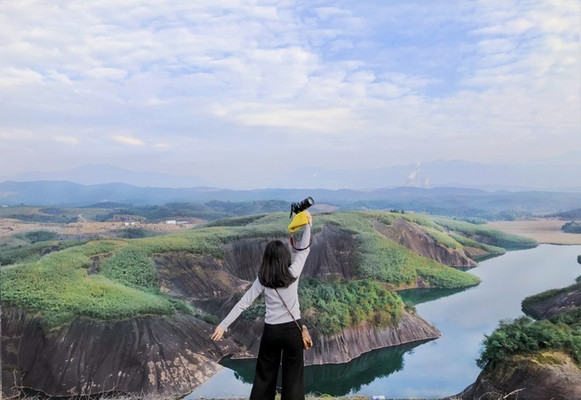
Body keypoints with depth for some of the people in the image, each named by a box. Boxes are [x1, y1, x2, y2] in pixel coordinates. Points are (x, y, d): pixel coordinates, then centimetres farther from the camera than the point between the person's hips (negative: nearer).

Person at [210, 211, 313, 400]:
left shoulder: (262, 280, -6)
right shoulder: (293, 273, -9)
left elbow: (243, 304, -7)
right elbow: (304, 250, 4)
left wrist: (223, 325, -5)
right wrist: (308, 224, 11)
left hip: (271, 331, 1)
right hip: (293, 329, -1)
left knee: (265, 375, 16)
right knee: (293, 376, 10)